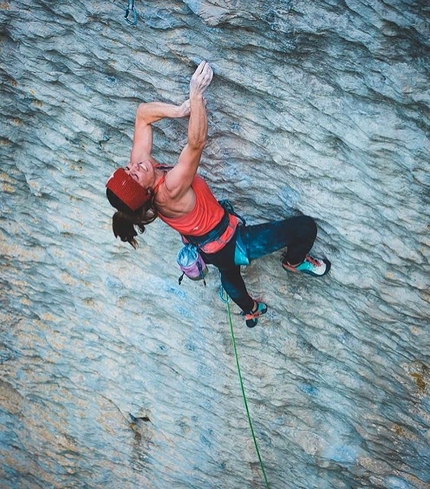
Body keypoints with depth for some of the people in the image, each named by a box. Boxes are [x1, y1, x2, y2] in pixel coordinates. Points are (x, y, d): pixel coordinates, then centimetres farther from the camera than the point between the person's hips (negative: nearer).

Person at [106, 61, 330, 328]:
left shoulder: (139, 162, -19)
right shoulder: (169, 191, -41)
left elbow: (143, 114, -14)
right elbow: (197, 143, -50)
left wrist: (180, 110, -30)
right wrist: (196, 96, -50)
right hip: (229, 245, -9)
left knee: (230, 273, 40)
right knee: (306, 226, -4)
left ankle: (250, 310, 71)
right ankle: (295, 261, 32)